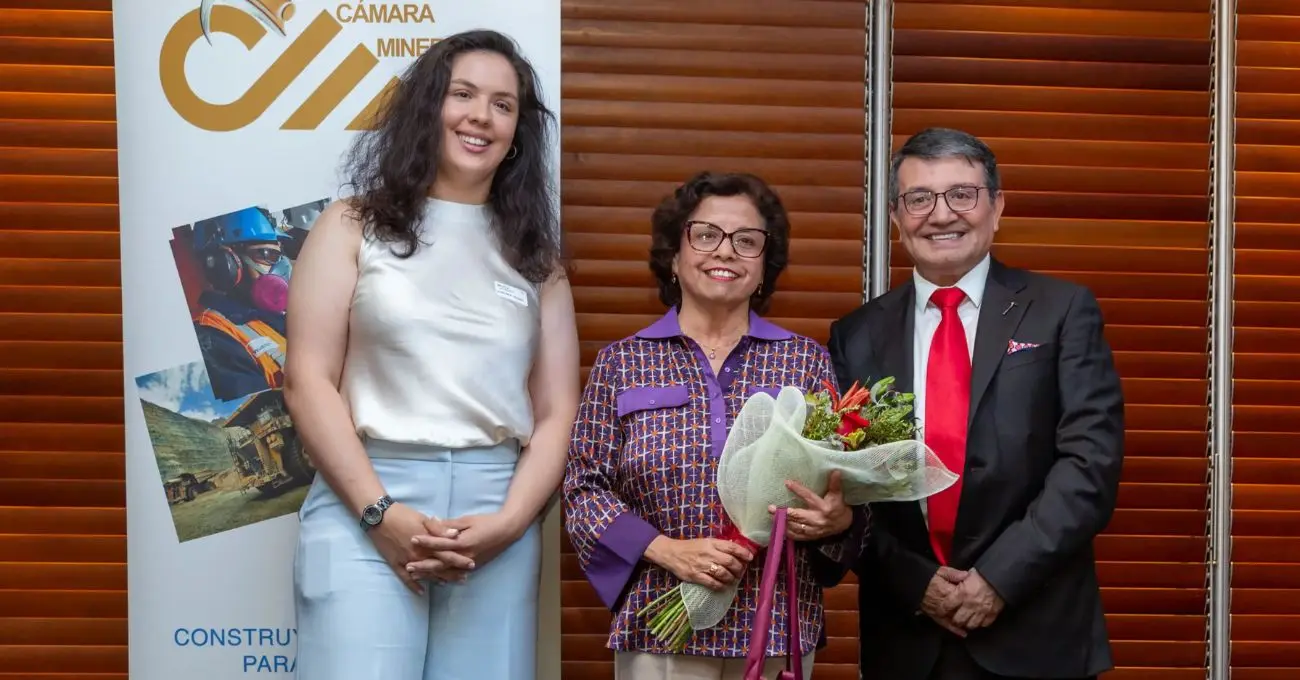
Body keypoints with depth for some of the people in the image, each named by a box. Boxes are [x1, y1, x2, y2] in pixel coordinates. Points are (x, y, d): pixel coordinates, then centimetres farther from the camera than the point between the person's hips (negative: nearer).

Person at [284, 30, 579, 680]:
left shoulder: (534, 255, 14)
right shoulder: (354, 226, 7)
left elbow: (557, 412, 8)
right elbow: (308, 380, -1)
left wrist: (509, 522, -8)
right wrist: (379, 512, -11)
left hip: (496, 514, 3)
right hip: (364, 506, -2)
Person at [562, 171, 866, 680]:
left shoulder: (807, 361, 3)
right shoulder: (621, 363, 2)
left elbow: (841, 486, 6)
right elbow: (583, 487, 0)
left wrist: (838, 519, -16)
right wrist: (665, 550, -14)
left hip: (779, 628, 1)